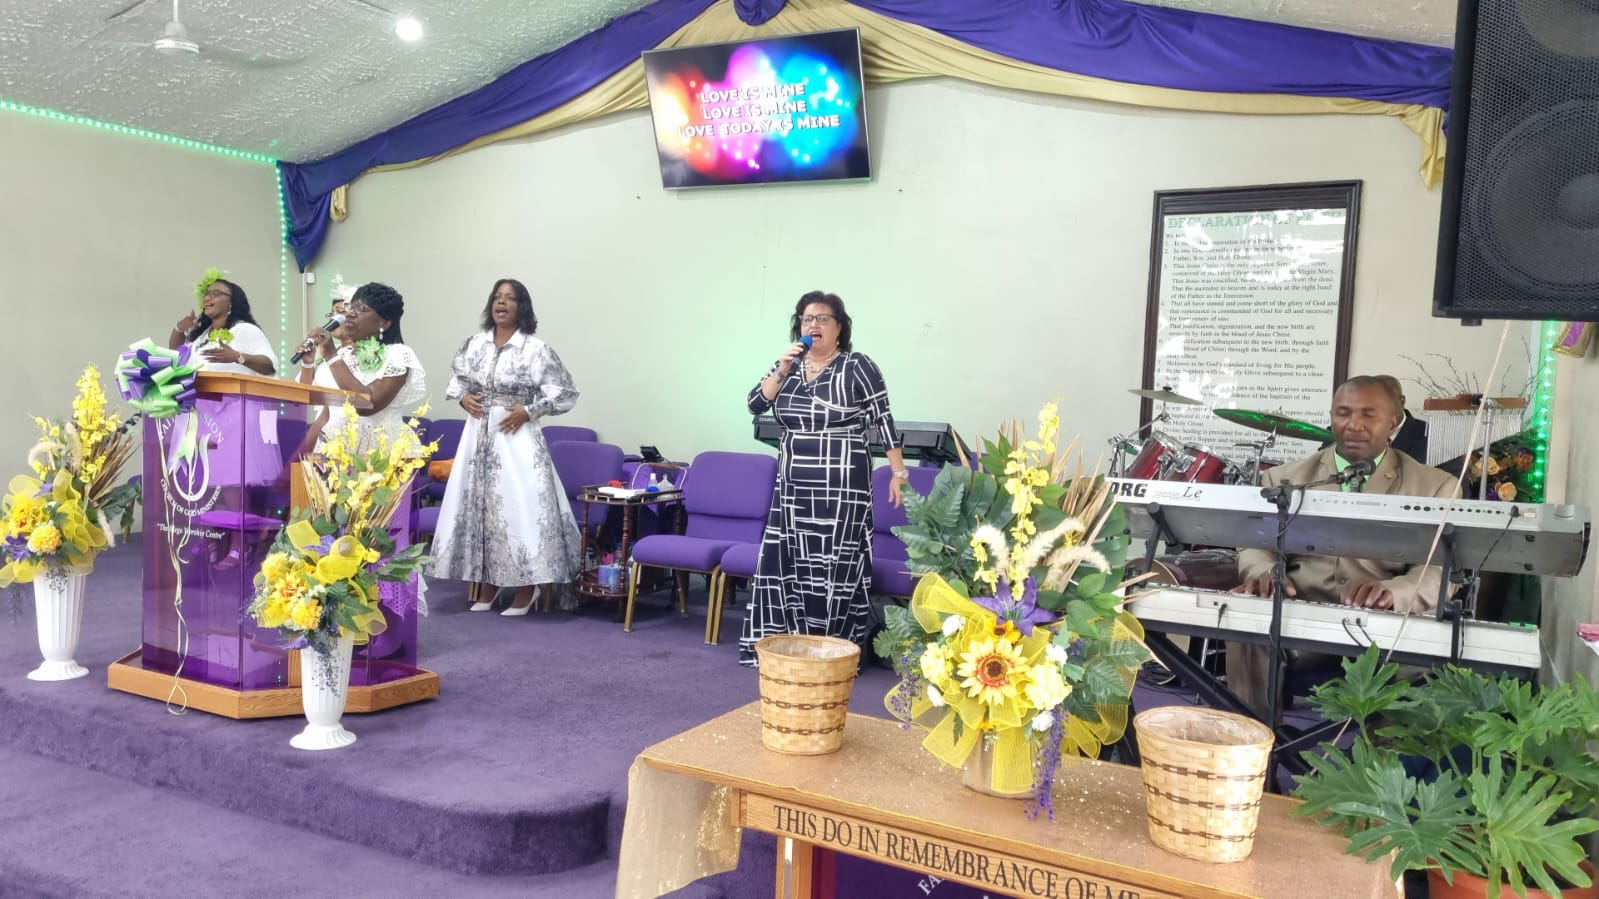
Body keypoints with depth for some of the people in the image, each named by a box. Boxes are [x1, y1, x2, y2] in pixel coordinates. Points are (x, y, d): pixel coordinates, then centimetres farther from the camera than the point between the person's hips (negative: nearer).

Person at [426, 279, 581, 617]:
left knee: (519, 506, -6)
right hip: (478, 434, 5)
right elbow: (456, 376, 22)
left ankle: (526, 590, 6)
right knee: (478, 504, 8)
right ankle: (487, 586, 21)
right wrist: (463, 397, 2)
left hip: (516, 437, -5)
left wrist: (529, 411, -14)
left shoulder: (535, 349, -9)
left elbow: (566, 392, -6)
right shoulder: (474, 343, 5)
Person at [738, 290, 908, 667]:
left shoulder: (857, 366, -5)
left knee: (833, 566, -5)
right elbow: (755, 404, 2)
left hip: (840, 485, -6)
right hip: (793, 485, 6)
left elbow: (883, 421, -6)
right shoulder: (788, 364, 12)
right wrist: (782, 370, -11)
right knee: (788, 562, 7)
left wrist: (899, 472, -10)